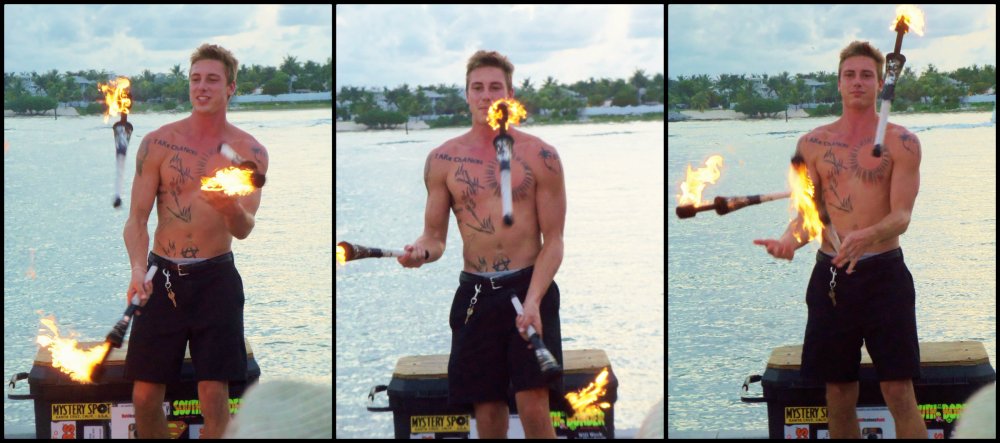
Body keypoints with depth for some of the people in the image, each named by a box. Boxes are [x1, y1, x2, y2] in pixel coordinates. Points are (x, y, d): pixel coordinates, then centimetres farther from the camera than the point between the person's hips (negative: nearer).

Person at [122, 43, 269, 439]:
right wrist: (138, 268, -20)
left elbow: (244, 229, -8)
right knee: (145, 397, 2)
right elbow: (137, 218, -2)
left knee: (214, 397, -7)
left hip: (215, 277, -1)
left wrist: (231, 208, -33)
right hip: (164, 277, 1)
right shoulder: (158, 143, -1)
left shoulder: (249, 152, -1)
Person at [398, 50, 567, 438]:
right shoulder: (442, 159, 5)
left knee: (534, 405, -11)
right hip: (475, 292, 3)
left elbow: (553, 241, -2)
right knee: (487, 411, 5)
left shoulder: (539, 156, -1)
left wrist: (532, 301, -15)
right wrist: (419, 252, -15)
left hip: (531, 287, -2)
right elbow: (435, 237, 10)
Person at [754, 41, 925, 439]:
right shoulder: (813, 144, 7)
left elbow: (901, 216, -10)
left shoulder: (901, 143, -3)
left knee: (899, 394, -5)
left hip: (884, 273, -3)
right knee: (839, 397, 10)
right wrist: (789, 240, -16)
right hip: (830, 273, 3)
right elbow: (808, 213, 7)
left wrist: (866, 237, -31)